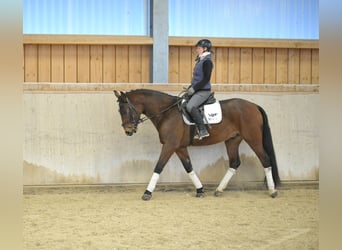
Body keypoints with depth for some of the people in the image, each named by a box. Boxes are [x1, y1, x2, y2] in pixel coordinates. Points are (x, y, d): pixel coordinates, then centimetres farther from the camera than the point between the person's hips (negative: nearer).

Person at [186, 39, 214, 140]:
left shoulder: (207, 61, -14)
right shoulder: (200, 60, 16)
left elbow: (206, 78, -20)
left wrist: (194, 88, -20)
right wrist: (190, 88, 12)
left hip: (203, 90, -11)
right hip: (197, 90, 11)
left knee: (190, 106, -29)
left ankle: (203, 130, -25)